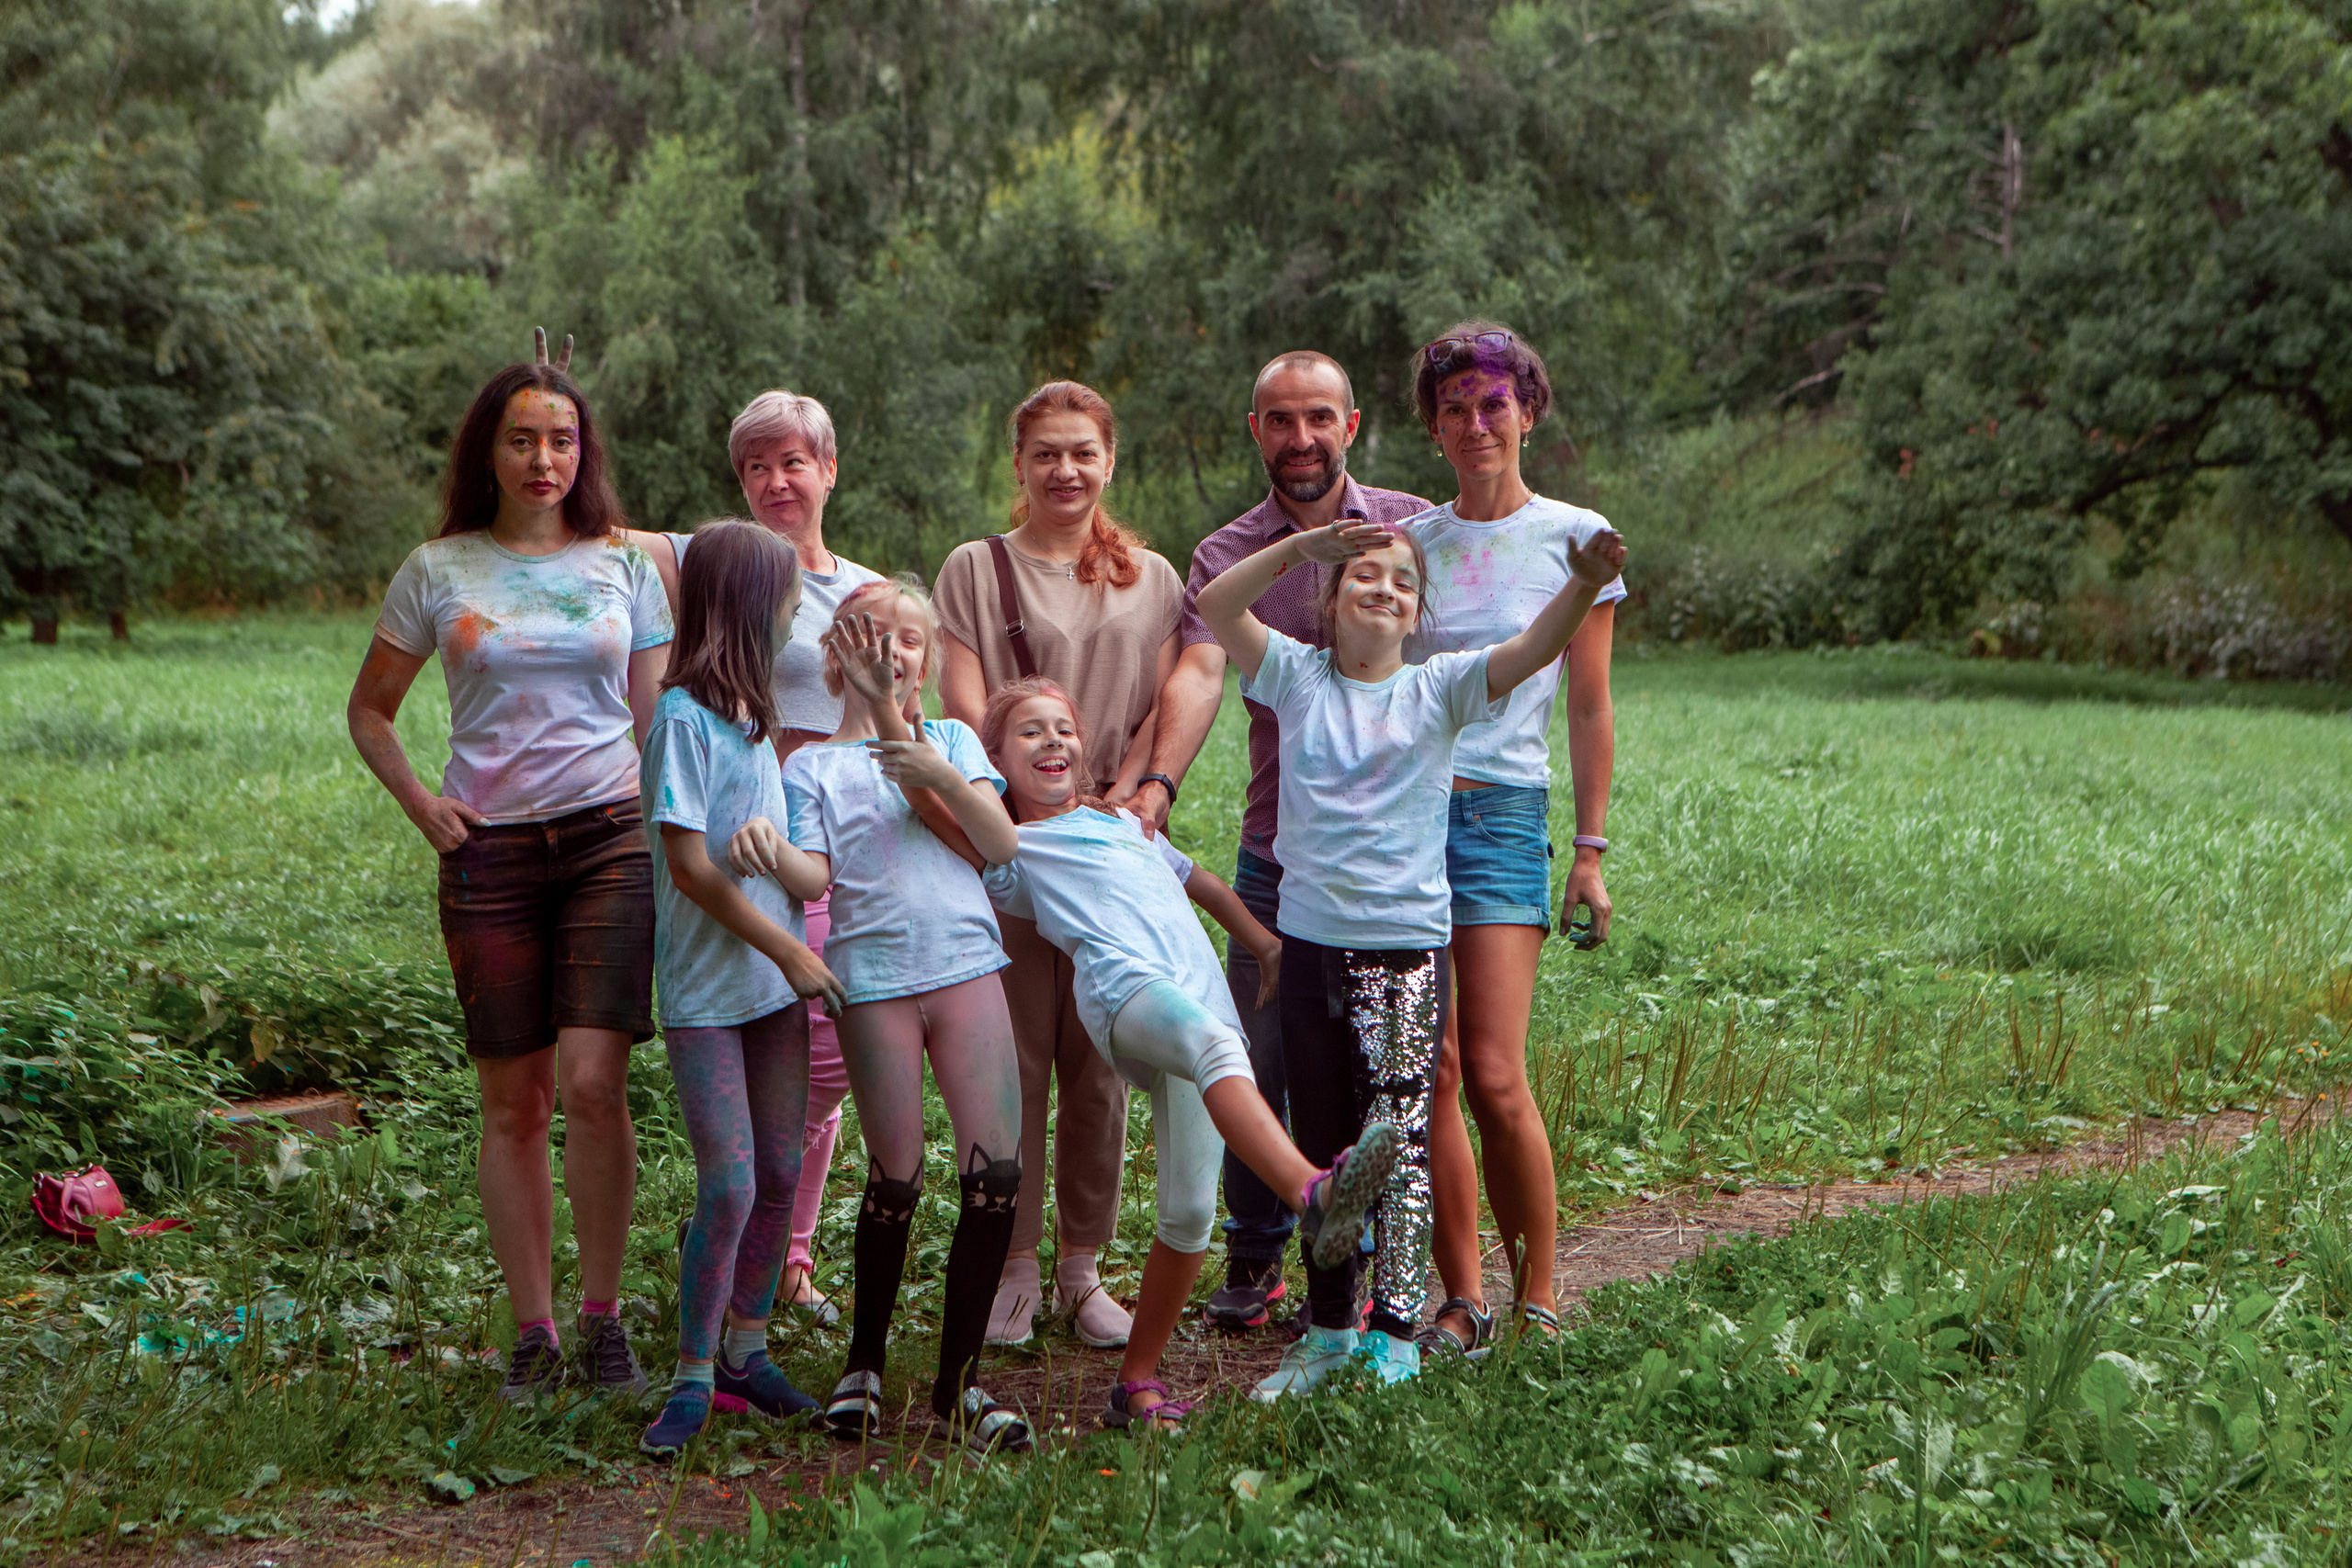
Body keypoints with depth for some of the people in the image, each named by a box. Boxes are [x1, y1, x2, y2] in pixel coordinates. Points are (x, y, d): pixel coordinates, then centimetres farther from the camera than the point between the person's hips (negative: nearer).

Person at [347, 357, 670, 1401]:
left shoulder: (625, 567, 7)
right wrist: (420, 803, 2)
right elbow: (369, 709, 16)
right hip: (490, 850, 1)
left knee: (591, 1084, -12)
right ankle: (533, 1332, 14)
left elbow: (659, 719, 12)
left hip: (610, 839, -1)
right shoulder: (439, 571, 6)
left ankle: (603, 1315, 3)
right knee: (512, 1103, 4)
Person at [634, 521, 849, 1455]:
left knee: (780, 1175, 9)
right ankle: (694, 1378, 3)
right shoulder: (683, 717, -13)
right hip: (706, 989, -8)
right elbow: (688, 864, -16)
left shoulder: (752, 714, 12)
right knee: (729, 1186, -10)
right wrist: (791, 949, -13)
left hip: (776, 983, 8)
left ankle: (746, 1349, 22)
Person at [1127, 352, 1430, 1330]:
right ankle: (1254, 1257, 19)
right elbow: (1199, 673, -13)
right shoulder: (1227, 556, 4)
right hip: (1279, 853, 0)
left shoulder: (1415, 528, 7)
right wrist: (1158, 782, -30)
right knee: (1255, 1062, 2)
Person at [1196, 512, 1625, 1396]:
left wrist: (1584, 587, -33)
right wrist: (1301, 545, -17)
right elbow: (1214, 608, -6)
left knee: (1399, 1139, -6)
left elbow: (1531, 651, -14)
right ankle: (1329, 1329, 24)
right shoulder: (1297, 677, 6)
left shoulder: (1438, 690, 1)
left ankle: (1395, 1334, 0)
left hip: (1408, 946, -3)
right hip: (1310, 942, 3)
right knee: (1321, 1143, 12)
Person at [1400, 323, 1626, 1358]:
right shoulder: (1409, 542, 12)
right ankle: (1461, 1301, 9)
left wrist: (1590, 851, 3)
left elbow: (1588, 707, 5)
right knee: (1427, 1072, 0)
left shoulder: (1575, 537, 4)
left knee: (1493, 1076, -11)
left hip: (1502, 811, -3)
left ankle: (1538, 1300, 4)